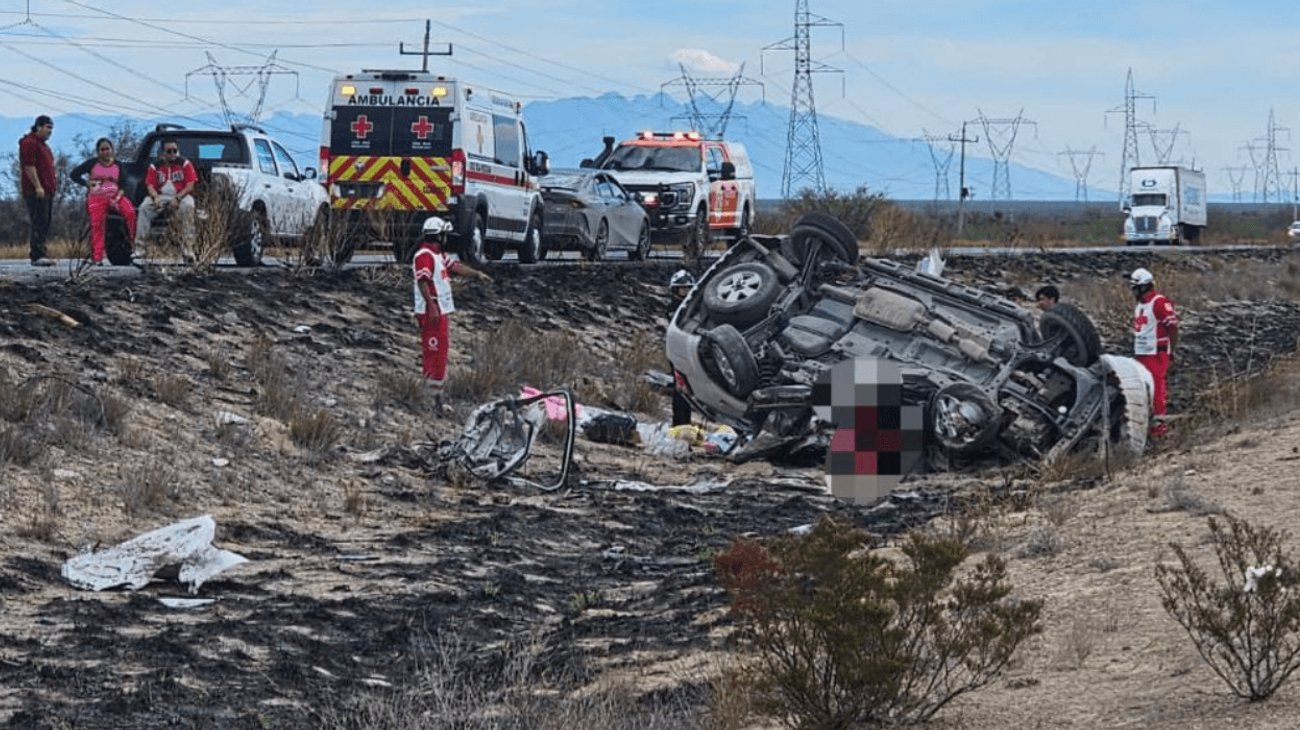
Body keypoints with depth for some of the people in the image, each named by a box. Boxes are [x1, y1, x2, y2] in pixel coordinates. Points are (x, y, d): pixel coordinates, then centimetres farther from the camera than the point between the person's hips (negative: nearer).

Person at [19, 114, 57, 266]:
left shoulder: (43, 144, 23)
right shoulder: (29, 143, -9)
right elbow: (29, 166, -17)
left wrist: (53, 185, 23)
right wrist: (38, 186, -21)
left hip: (47, 191, 10)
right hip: (35, 192, -10)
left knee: (44, 225, 8)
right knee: (39, 224, -13)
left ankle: (38, 255, 10)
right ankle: (37, 256, -16)